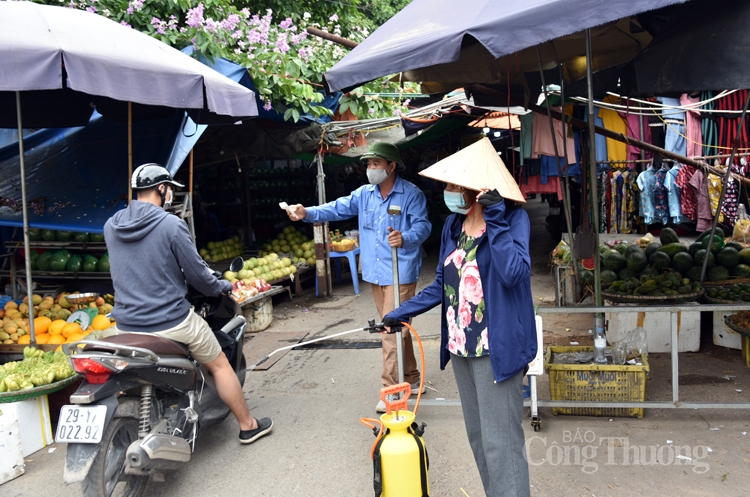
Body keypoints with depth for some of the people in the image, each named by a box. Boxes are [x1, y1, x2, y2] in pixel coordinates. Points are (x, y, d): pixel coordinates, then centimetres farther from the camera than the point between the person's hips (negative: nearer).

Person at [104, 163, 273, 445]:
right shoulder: (171, 225, -15)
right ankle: (248, 426, 26)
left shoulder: (111, 227, 4)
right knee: (219, 365, 14)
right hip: (171, 322, -5)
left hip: (126, 326, 5)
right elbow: (196, 273, -10)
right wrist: (221, 287, 10)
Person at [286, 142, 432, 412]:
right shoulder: (364, 194, 10)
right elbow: (338, 208, 2)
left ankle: (390, 389, -3)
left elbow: (422, 226, -17)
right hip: (375, 273, 7)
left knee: (392, 329, -10)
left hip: (400, 273, -7)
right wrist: (308, 213, -13)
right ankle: (411, 379, 30)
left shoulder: (411, 194, -8)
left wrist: (405, 238, -37)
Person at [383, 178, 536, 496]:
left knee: (500, 440, -1)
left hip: (497, 348, -7)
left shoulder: (512, 217, -10)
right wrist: (401, 313, 12)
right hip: (461, 345, 7)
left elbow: (514, 273, -26)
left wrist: (495, 219, -24)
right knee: (477, 434, 16)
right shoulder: (454, 224, 8)